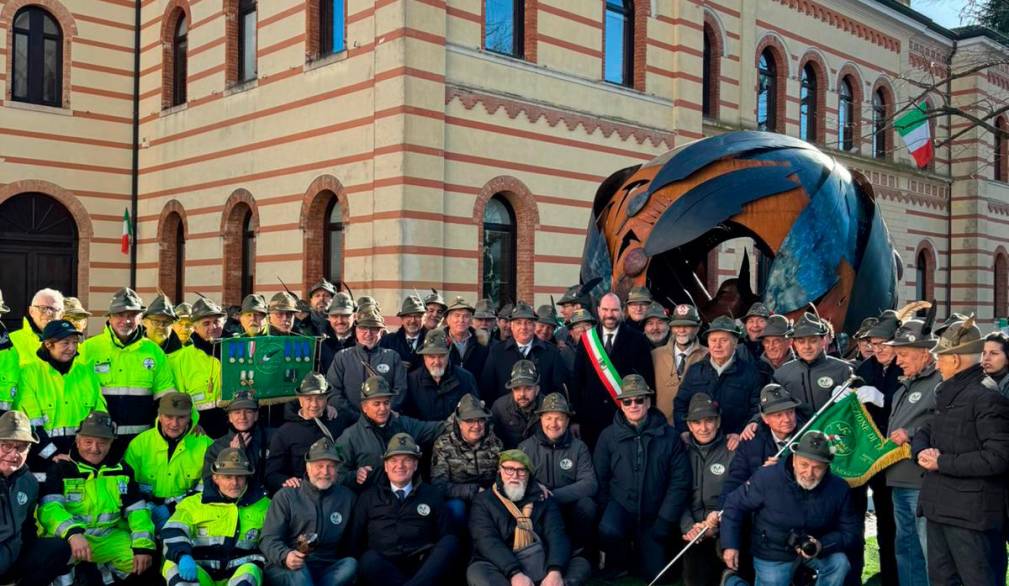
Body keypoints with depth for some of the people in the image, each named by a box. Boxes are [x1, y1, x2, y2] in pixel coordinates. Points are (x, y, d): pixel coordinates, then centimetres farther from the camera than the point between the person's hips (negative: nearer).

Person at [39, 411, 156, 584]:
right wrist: (72, 533, -35)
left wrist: (144, 545, -11)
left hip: (110, 538, 3)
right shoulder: (61, 468, -1)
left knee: (143, 560, -19)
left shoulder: (121, 470, 10)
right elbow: (49, 508, -15)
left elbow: (137, 510, 6)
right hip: (68, 538, -3)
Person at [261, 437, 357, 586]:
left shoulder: (347, 498, 15)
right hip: (285, 570, -2)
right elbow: (269, 539, -1)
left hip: (328, 571, 3)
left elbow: (350, 544, 20)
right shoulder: (285, 496, 8)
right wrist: (285, 556, -22)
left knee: (350, 564, -29)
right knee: (298, 570, -36)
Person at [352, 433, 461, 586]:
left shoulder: (432, 494, 19)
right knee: (369, 559, -35)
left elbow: (446, 536, 13)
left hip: (424, 566, 1)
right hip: (384, 567, -1)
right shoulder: (369, 496, 18)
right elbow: (354, 539, 15)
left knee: (450, 542, -28)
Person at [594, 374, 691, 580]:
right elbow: (600, 480, -1)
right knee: (608, 531, -33)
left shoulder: (669, 436, -5)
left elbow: (680, 482, -5)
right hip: (620, 506, -1)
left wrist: (664, 522, -9)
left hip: (652, 515, 1)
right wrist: (607, 514, -8)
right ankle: (617, 563, 2)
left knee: (656, 574, -2)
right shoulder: (608, 436, -5)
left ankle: (640, 550, 33)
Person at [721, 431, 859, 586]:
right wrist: (730, 544, -15)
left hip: (815, 550, 2)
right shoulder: (767, 478, -23)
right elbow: (735, 505, -12)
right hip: (773, 557, -2)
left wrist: (822, 545, -26)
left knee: (840, 563, -22)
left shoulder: (838, 488, -15)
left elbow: (850, 531, -8)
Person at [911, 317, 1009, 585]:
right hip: (939, 508, 10)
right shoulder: (949, 395, 16)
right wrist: (922, 452, -4)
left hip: (971, 513, -10)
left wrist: (943, 463, -17)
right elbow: (924, 432, 20)